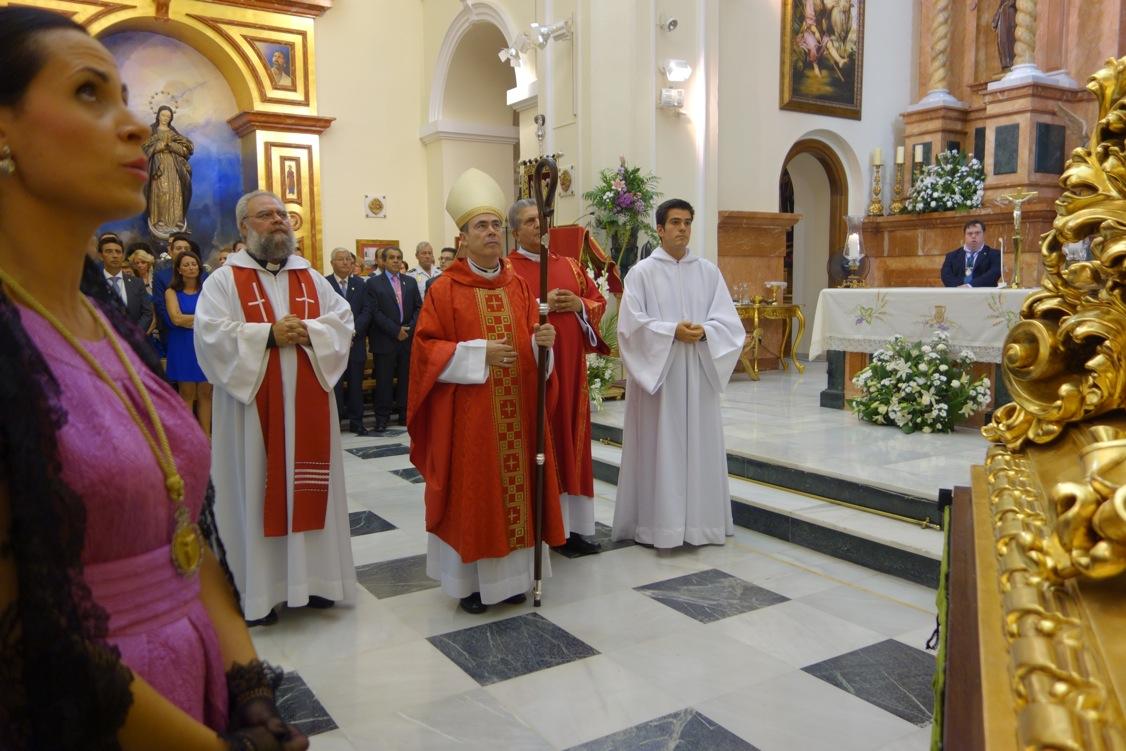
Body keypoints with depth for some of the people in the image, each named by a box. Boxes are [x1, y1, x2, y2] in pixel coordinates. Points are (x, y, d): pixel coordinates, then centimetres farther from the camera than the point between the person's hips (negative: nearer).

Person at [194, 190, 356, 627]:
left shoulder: (310, 277, 12)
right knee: (256, 488, 2)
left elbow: (344, 319, 5)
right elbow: (210, 332, -12)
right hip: (254, 407, -3)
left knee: (307, 484, 8)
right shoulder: (225, 279, 0)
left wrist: (308, 332, -12)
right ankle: (257, 589, 13)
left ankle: (309, 576, 21)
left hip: (307, 405, 4)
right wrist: (268, 334, -18)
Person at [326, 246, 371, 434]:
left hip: (356, 342, 3)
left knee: (356, 385, 8)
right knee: (335, 385, 0)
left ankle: (356, 422, 16)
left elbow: (366, 311, 3)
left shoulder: (359, 283, 10)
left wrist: (353, 330, -10)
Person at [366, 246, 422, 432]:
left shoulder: (410, 282, 12)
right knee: (384, 380, 0)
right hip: (385, 340, -3)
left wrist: (410, 328, -6)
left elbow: (418, 308, 9)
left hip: (408, 338, 3)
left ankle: (405, 414, 14)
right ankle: (382, 417, 8)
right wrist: (396, 331, -12)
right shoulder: (374, 283, 1)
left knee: (406, 379, 6)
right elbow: (375, 312, -7)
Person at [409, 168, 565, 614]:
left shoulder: (518, 286, 9)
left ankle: (509, 573, 24)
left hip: (516, 409, 5)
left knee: (514, 485, 9)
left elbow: (529, 340, 14)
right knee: (472, 490, 1)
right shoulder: (445, 289, -5)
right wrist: (478, 353, -17)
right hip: (467, 413, -5)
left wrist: (542, 340, -9)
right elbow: (426, 348, -8)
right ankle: (470, 578, 16)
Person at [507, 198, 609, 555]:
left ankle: (570, 526, 16)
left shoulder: (570, 265, 15)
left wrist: (579, 305, -4)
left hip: (570, 370, 5)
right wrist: (540, 306, -18)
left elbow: (599, 302, 15)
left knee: (570, 441, 8)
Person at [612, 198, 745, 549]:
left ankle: (699, 520, 18)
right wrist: (673, 331, -19)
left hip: (699, 374, 3)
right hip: (656, 373, -3)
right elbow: (631, 324, -9)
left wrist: (704, 332, -16)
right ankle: (658, 523, 8)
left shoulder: (709, 271, 9)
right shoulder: (641, 273, 0)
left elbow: (730, 323, 3)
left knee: (699, 445, 7)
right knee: (659, 447, -1)